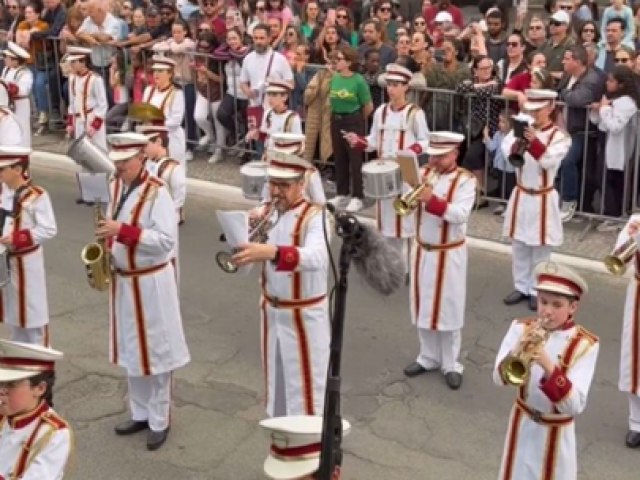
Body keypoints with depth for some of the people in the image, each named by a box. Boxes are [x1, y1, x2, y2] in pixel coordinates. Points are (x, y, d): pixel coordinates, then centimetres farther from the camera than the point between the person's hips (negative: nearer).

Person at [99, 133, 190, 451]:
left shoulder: (157, 192, -18)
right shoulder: (116, 186, 5)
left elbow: (167, 240, -25)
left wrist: (123, 231, -30)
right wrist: (107, 244, -3)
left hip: (151, 282, -7)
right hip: (122, 279, 7)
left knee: (155, 351, 4)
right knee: (131, 350, 17)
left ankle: (159, 421, 17)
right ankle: (140, 414, 32)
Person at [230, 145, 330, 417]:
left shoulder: (314, 216, -18)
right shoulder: (264, 213, 2)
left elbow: (316, 258, -38)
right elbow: (245, 262, 0)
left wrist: (272, 252, -54)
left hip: (305, 316, -6)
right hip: (270, 312, 6)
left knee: (305, 387, 2)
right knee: (275, 382, 18)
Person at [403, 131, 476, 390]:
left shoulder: (465, 179, -11)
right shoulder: (423, 173, 4)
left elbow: (461, 214, -24)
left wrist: (432, 200, -32)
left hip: (449, 254, -5)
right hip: (422, 250, 5)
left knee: (448, 309, 3)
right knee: (424, 306, 14)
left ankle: (450, 364, 16)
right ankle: (428, 357, 29)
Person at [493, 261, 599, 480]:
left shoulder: (584, 344, -17)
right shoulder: (521, 328, -9)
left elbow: (575, 406, -25)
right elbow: (499, 379, -18)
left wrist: (549, 366, -39)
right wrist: (519, 349, -35)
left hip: (556, 433, -3)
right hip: (522, 425, 3)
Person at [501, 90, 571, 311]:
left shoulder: (559, 136, -10)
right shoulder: (522, 129, 1)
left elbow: (549, 161, -25)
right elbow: (506, 151, -13)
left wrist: (534, 141, -39)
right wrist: (519, 142, -33)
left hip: (542, 199, -4)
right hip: (520, 196, 4)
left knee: (540, 249, 5)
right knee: (519, 247, 13)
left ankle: (537, 291, 16)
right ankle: (521, 287, 26)